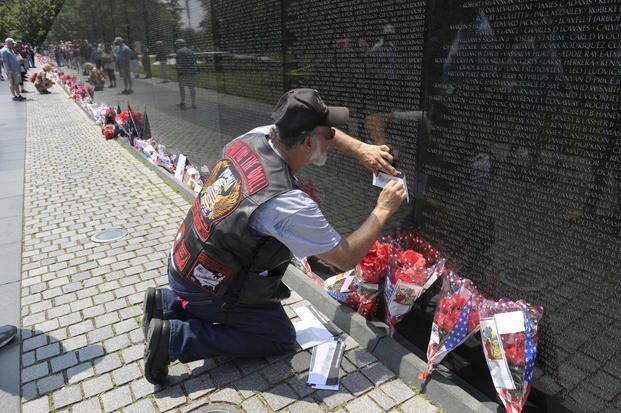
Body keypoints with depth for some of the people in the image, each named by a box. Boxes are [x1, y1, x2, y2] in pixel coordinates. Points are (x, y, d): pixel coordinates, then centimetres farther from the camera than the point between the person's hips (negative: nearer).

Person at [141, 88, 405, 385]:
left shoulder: (253, 138, -12)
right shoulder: (288, 204, -33)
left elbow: (316, 131, 7)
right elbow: (346, 259, -21)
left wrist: (361, 149, -2)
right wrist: (383, 211, -10)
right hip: (207, 289, -7)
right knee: (281, 338, 10)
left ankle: (168, 303, 21)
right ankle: (175, 337, 1)